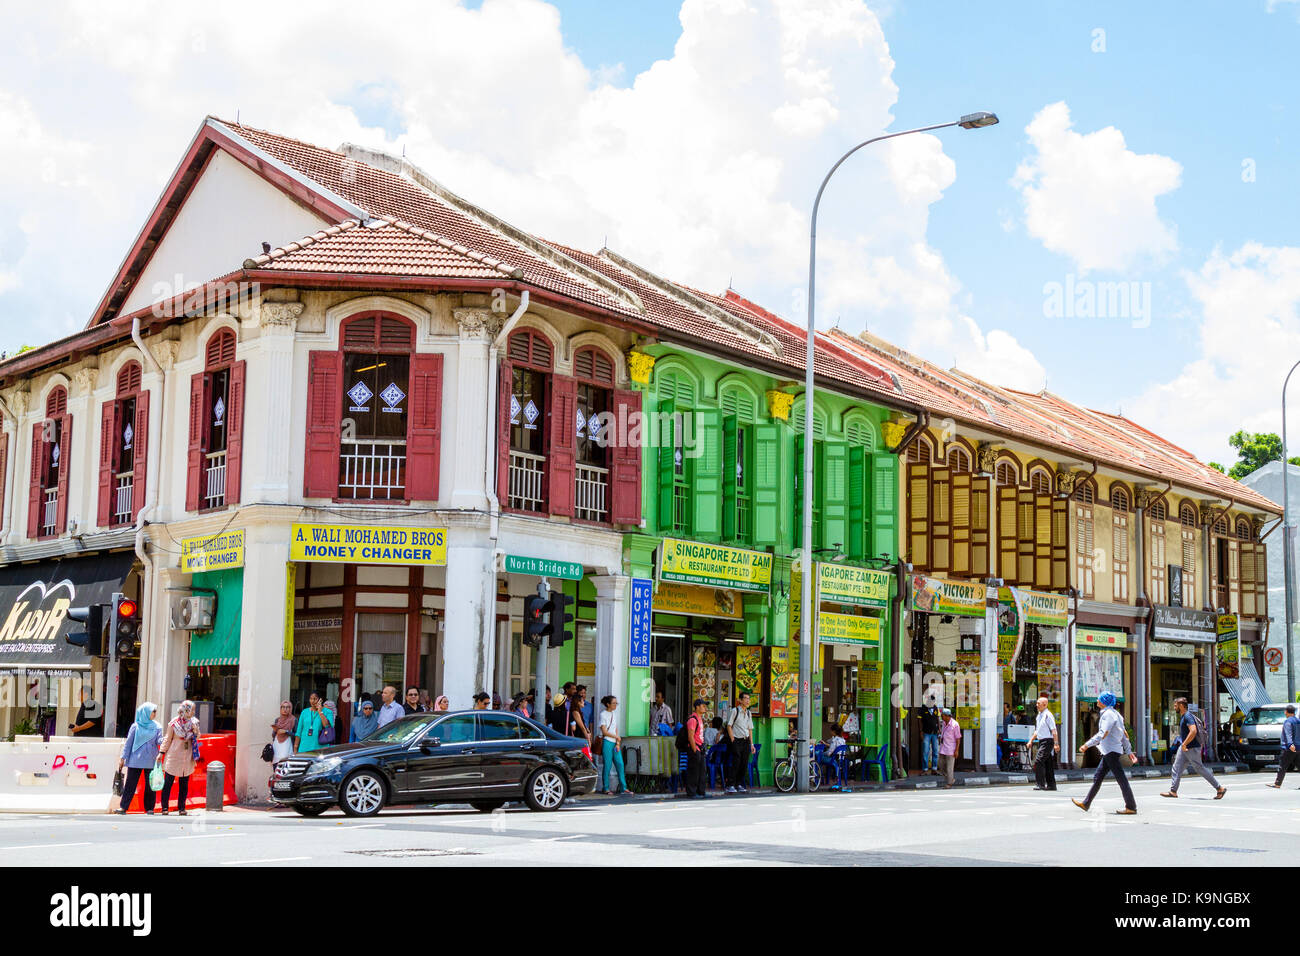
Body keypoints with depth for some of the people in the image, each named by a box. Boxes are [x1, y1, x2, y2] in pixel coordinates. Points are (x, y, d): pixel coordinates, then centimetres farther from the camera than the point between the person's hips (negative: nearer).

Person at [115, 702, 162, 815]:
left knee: (150, 784, 2)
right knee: (130, 783, -3)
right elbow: (128, 742, 7)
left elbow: (159, 740, -1)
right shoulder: (136, 726, 5)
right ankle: (123, 806, 0)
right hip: (135, 760, -1)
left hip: (150, 761, 1)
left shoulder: (157, 727, 8)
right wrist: (123, 758, 4)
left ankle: (149, 808, 8)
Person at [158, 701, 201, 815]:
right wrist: (161, 752, -5)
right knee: (168, 782, -1)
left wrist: (195, 729, -9)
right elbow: (167, 739, 0)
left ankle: (181, 807, 14)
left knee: (184, 784, 7)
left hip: (187, 758, 3)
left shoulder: (193, 722, 5)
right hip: (173, 757, -3)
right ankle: (165, 808, 6)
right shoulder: (173, 723, -5)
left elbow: (196, 737, 11)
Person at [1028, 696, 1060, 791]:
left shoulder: (1048, 715, -12)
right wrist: (1031, 740, 21)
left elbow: (1054, 731, -16)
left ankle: (1040, 784, -14)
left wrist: (1056, 744, -21)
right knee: (1047, 763, 11)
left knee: (1038, 761, -16)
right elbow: (1037, 731, 26)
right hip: (1042, 741, 9)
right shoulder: (1039, 715, 16)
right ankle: (1051, 784, 16)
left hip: (1047, 741, -9)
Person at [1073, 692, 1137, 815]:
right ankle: (1086, 803, 17)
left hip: (1111, 751, -10)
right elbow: (1124, 735, 18)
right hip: (1109, 752, 10)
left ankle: (1131, 807, -3)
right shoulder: (1114, 713, 16)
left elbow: (1103, 734, -23)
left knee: (1121, 779, -6)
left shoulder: (1108, 714, -15)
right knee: (1097, 777, 12)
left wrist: (1087, 745, -22)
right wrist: (1128, 751, 20)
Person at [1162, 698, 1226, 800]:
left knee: (1200, 768, -3)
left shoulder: (1187, 716, -18)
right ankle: (1173, 791, 8)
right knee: (1177, 768, 7)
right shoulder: (1183, 717, 14)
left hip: (1191, 748, -10)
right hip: (1184, 748, 10)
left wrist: (1184, 744, -25)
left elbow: (1193, 731, -29)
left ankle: (1220, 788, 5)